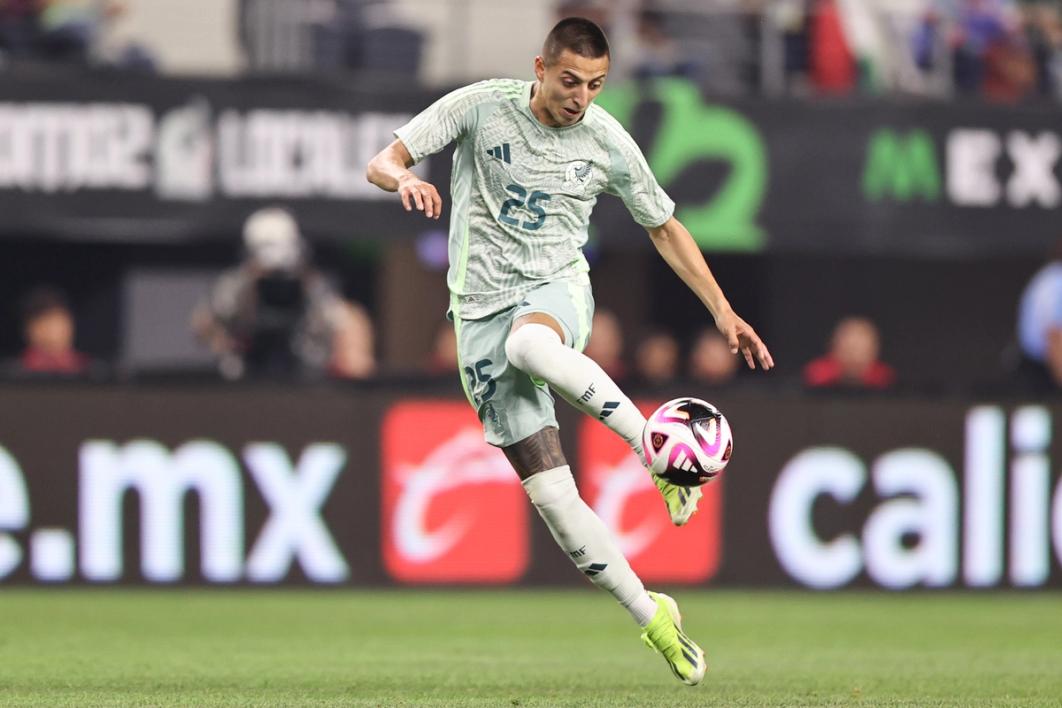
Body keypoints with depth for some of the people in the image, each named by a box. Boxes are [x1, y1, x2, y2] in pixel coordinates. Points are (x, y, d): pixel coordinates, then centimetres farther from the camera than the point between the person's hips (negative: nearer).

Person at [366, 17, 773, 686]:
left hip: (558, 289, -1)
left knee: (530, 345, -42)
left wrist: (722, 310, 10)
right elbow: (381, 164, -5)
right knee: (552, 494, -9)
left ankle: (656, 449, -28)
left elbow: (664, 226, 14)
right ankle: (653, 618, 1)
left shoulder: (608, 141, 0)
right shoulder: (481, 106, -4)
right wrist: (406, 179, -30)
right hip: (482, 309, 1)